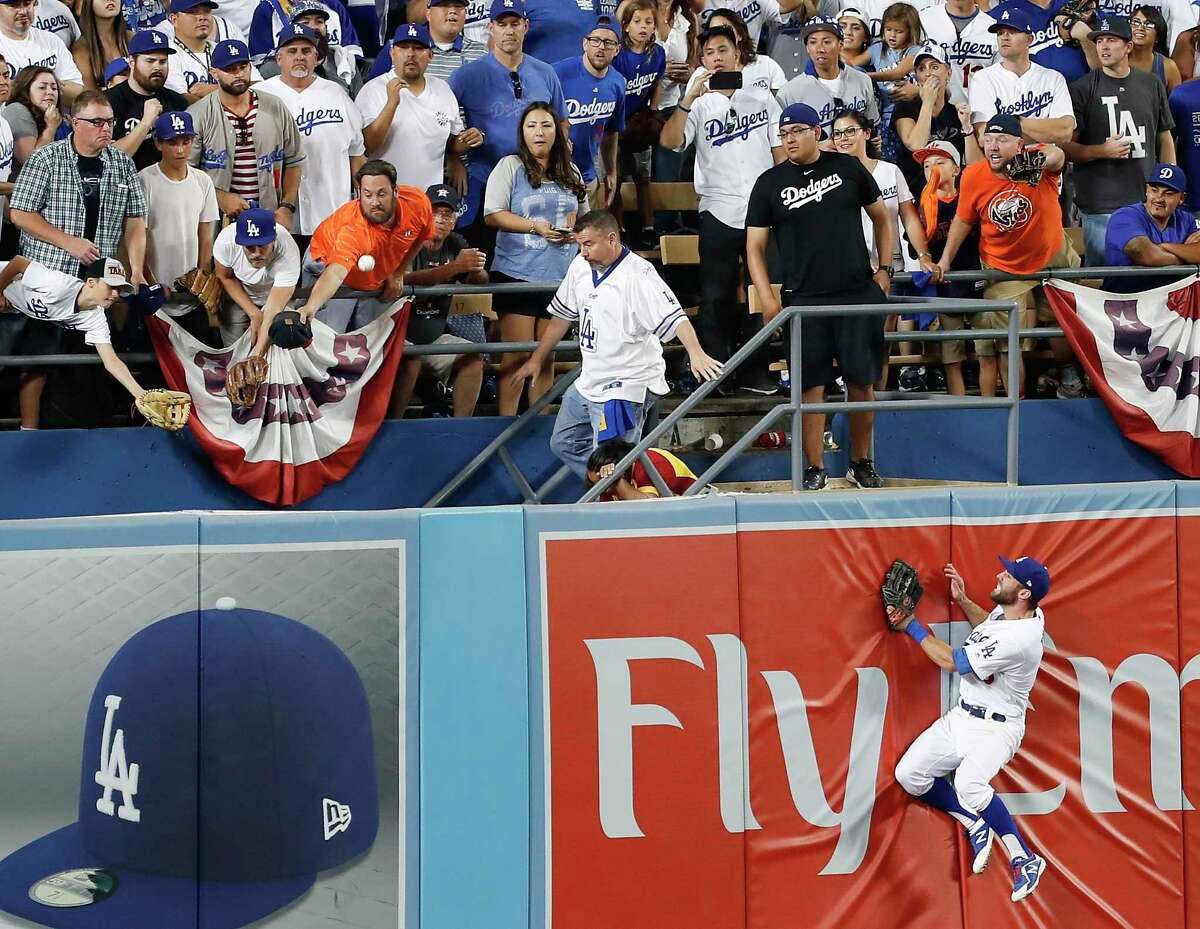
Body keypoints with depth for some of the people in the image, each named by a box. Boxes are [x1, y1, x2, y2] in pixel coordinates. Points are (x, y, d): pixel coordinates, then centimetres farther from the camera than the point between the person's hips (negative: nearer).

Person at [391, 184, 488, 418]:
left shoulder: (455, 245, 7)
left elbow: (480, 282, -1)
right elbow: (406, 280, -33)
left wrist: (477, 270, -27)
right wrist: (454, 267, -41)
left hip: (432, 337, 7)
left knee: (473, 358, -10)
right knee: (411, 360, -33)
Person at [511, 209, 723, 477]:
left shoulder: (638, 274, -20)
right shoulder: (581, 267, 5)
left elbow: (674, 317, -30)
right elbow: (563, 315, 20)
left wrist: (696, 354, -48)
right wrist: (536, 359, 26)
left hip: (626, 387, -9)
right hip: (588, 382, 9)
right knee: (563, 444, 18)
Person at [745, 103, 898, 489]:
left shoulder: (848, 168, 6)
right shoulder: (770, 183, 4)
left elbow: (882, 217, 16)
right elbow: (754, 246, 5)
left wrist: (884, 269, 8)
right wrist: (767, 298, -6)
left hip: (859, 294, 1)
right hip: (803, 299, 0)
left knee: (862, 381, 3)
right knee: (811, 385, -2)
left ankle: (861, 462, 17)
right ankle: (815, 469, 6)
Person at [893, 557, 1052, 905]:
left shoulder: (1018, 638, -29)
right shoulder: (1006, 611, 0)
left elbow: (951, 661, -21)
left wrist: (911, 626, -12)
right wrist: (962, 600, 14)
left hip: (995, 728, -10)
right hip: (961, 717, 10)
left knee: (968, 786, -35)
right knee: (909, 774, 2)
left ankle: (1025, 859, -21)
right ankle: (977, 827, 16)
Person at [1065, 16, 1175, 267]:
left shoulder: (1152, 85, 10)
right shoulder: (1082, 89, -1)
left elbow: (1165, 138, 17)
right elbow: (1065, 147, -2)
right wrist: (1102, 150, -17)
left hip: (1146, 199, 3)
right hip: (1100, 206, -3)